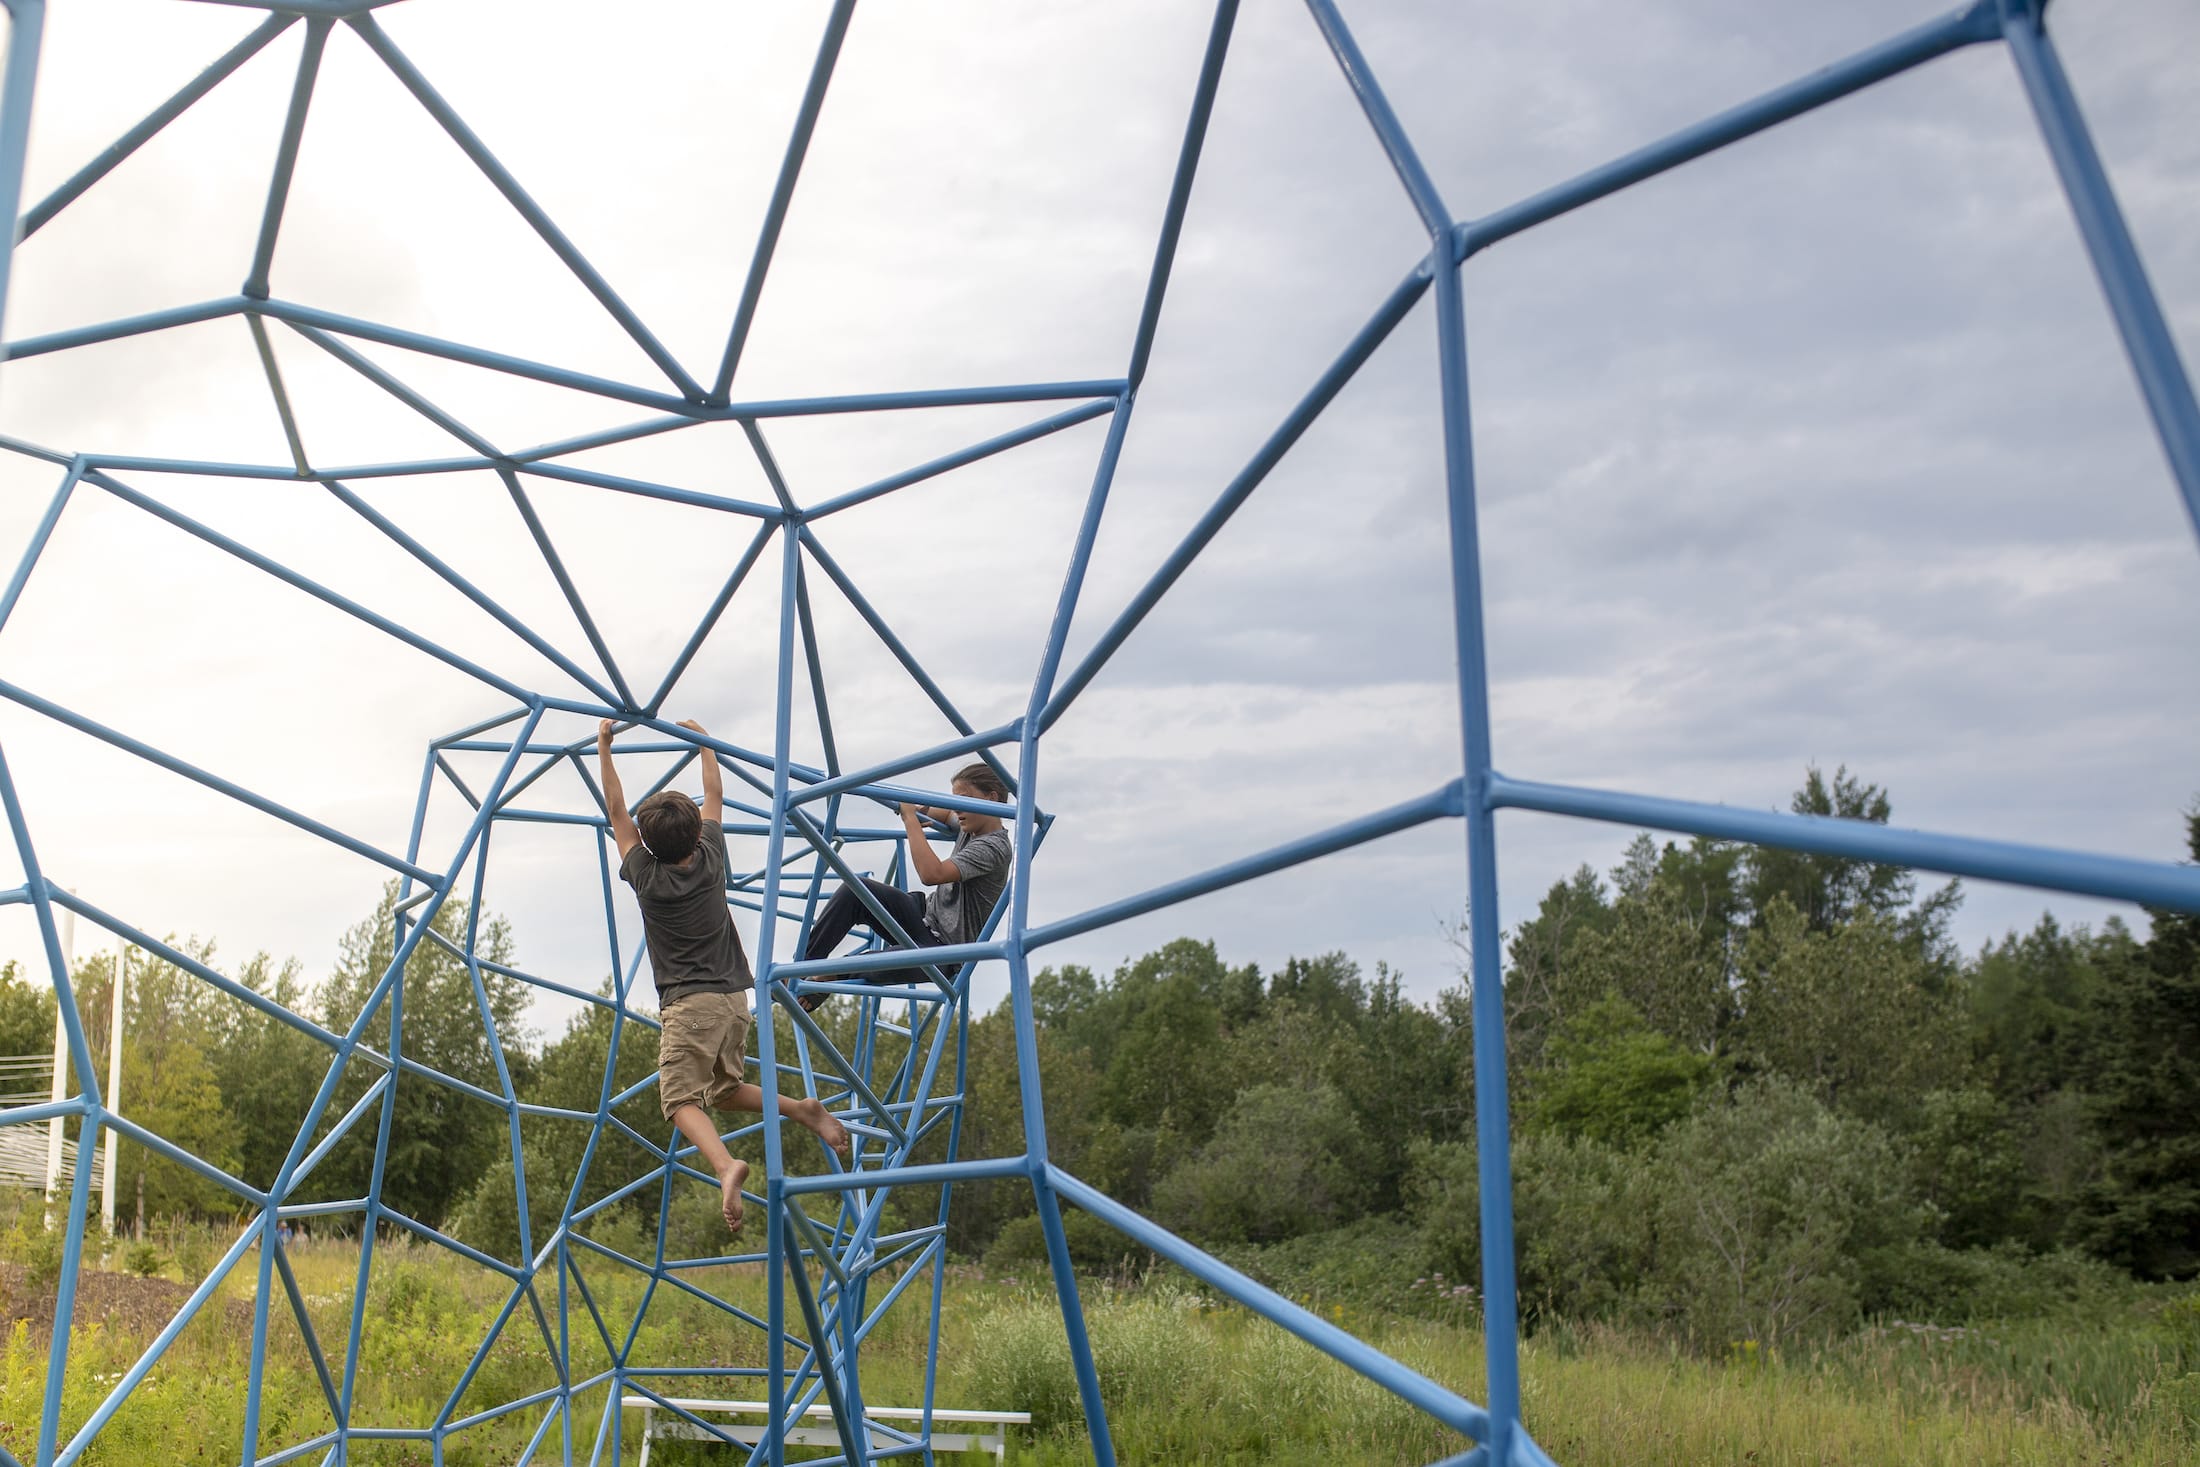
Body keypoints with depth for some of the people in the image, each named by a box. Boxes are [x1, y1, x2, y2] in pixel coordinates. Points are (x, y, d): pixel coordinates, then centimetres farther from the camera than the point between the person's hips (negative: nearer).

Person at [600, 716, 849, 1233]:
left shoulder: (646, 876, -5)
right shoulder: (710, 859, 3)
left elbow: (616, 812, 5)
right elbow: (714, 795, 19)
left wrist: (604, 748, 12)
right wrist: (703, 739, 30)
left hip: (688, 1003, -5)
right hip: (735, 997, 5)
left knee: (681, 1099, -8)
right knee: (722, 1091, 21)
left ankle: (726, 1165, -35)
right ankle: (801, 1108, 1)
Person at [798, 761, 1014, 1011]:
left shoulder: (994, 847, -20)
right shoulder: (969, 828, 7)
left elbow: (931, 874, -33)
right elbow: (948, 814, 36)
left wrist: (910, 818, -25)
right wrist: (923, 813, 13)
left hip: (945, 949, -9)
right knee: (857, 890, -18)